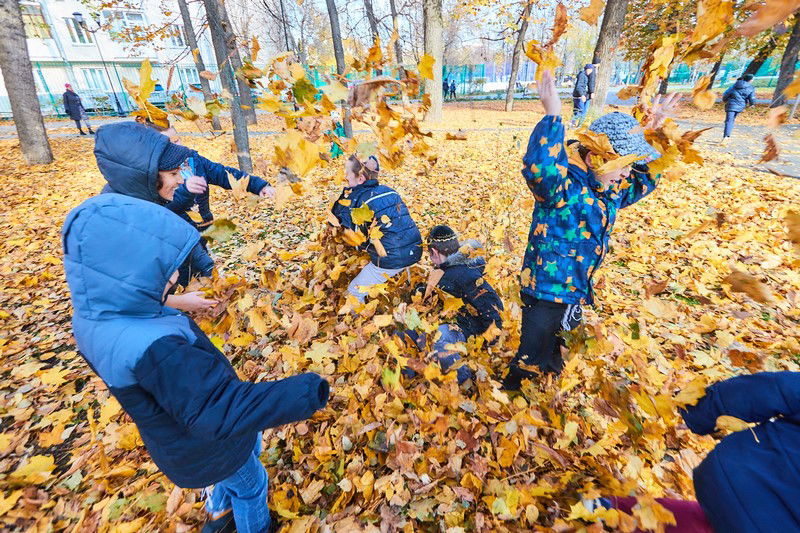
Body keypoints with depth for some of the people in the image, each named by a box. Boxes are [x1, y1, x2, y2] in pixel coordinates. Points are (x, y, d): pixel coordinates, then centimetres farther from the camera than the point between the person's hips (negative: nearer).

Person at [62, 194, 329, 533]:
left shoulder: (92, 318, -14)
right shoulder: (153, 349, -44)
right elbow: (221, 412, -43)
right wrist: (302, 395, -45)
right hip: (205, 447, -8)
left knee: (249, 448, 34)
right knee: (249, 485, 23)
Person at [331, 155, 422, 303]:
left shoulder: (360, 197, -10)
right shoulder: (389, 190, 10)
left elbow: (336, 217, -2)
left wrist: (348, 190, -2)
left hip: (391, 261, -8)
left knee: (354, 292, 11)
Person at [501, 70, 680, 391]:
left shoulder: (611, 189, 3)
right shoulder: (561, 186, -25)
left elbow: (645, 179, 22)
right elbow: (538, 168, -47)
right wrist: (552, 116, -45)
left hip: (575, 292, 8)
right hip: (544, 292, -8)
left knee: (553, 353, 29)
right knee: (529, 363, 7)